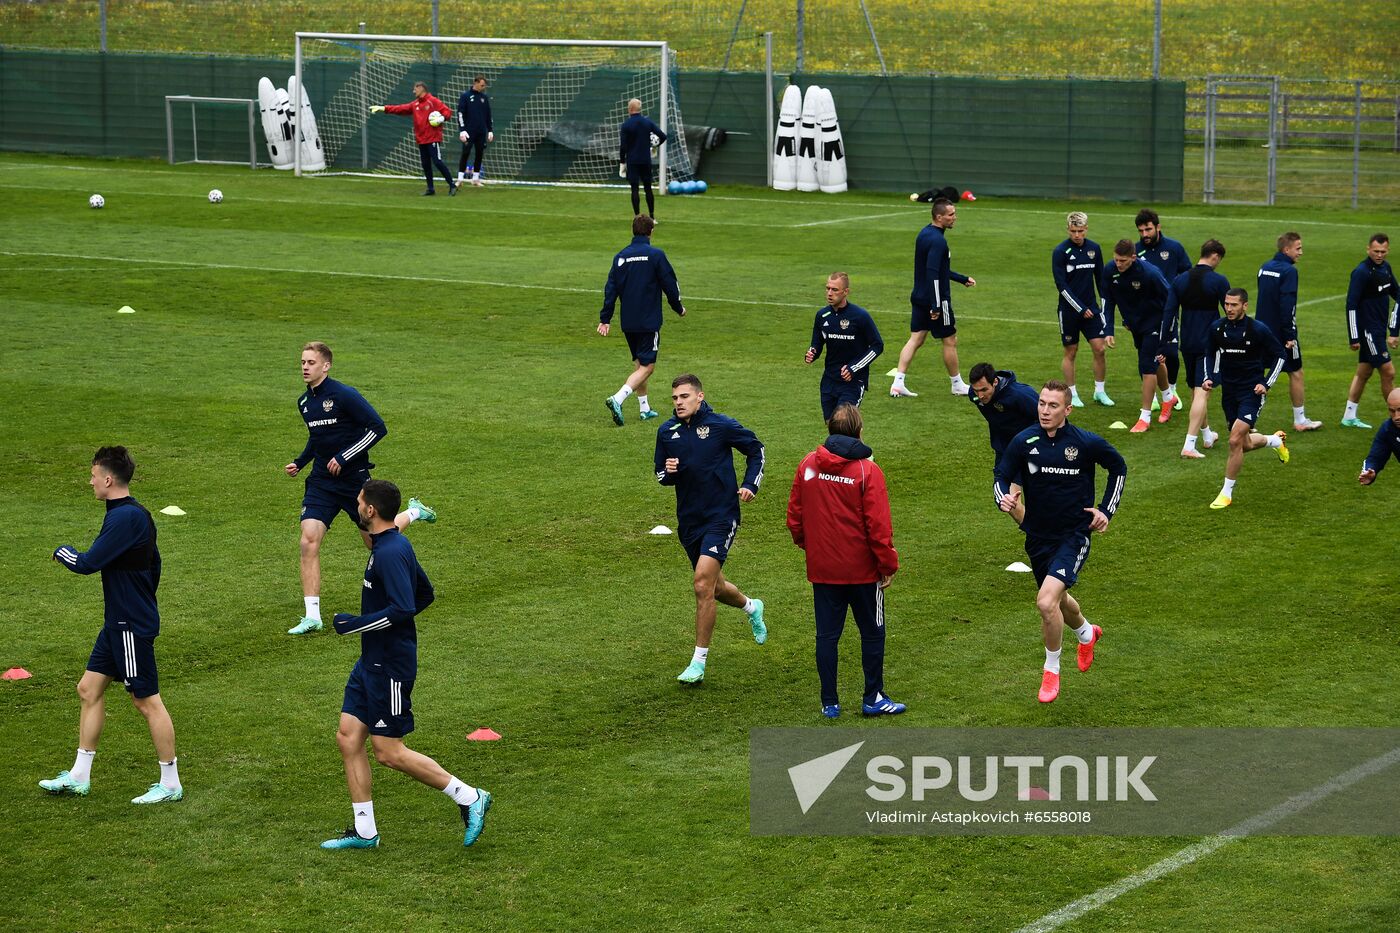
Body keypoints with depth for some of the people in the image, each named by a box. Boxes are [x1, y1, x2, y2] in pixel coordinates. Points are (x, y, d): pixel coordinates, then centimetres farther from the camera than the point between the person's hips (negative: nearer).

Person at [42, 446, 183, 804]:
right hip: (118, 623, 10)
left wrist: (61, 552, -2)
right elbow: (154, 562, 21)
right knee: (89, 689, 13)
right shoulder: (135, 514, 11)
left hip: (133, 627, -10)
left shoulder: (125, 518, -21)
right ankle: (79, 776, 21)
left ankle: (170, 784, 5)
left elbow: (87, 563, -23)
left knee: (147, 701, -3)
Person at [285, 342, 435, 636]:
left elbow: (378, 428, -17)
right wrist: (299, 463, 8)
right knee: (309, 542, -12)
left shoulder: (344, 395, -17)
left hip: (354, 478, -5)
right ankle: (312, 616, -9)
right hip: (321, 481, 5)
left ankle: (413, 513, 41)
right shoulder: (304, 402, 6)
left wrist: (344, 458, -19)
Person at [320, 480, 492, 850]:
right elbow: (425, 593, 21)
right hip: (372, 662, 10)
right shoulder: (395, 545, 11)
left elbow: (404, 608, -29)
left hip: (390, 666, -10)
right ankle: (364, 831, 14)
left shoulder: (390, 553, -21)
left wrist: (355, 624, -21)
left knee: (389, 752, -4)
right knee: (348, 736, 9)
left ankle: (469, 798, 5)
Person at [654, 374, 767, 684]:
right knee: (714, 588, 17)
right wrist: (668, 472, -10)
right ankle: (751, 607, 52)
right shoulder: (667, 432, 3)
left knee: (703, 583, -18)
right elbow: (661, 475, 14)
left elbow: (756, 449, 6)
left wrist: (750, 485, -6)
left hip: (721, 517, -6)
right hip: (688, 521, 6)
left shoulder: (721, 425, -9)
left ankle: (699, 663, -10)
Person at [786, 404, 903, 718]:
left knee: (827, 634, 10)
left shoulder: (808, 465, -2)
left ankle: (829, 703, 14)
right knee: (872, 632, 11)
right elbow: (878, 525, -15)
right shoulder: (867, 471, -15)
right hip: (861, 568, -4)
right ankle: (873, 698, 16)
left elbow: (794, 516, 5)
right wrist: (888, 564, -4)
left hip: (822, 568, 4)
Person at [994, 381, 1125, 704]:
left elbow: (1119, 467, 6)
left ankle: (1051, 669, 2)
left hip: (1073, 535, -4)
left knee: (1046, 602, -22)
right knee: (1057, 599, 24)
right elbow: (1001, 477, 0)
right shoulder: (1024, 442, -9)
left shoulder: (1087, 443, -13)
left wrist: (1106, 510, 0)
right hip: (1037, 536, 4)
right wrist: (1004, 498, -22)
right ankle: (1086, 633, 59)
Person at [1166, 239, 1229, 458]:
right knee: (1202, 393, -7)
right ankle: (1189, 445, -16)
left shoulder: (1179, 280, 3)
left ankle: (1207, 435, 38)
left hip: (1187, 344, 5)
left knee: (1195, 391, 20)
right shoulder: (1218, 281, -10)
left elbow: (1169, 314, 3)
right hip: (1209, 345, -5)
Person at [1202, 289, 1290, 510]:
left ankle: (1227, 493, -4)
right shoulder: (1217, 329, -2)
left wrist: (1266, 384, -9)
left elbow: (1281, 356, -2)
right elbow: (1213, 355, 17)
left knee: (1235, 440, -17)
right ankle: (1275, 440, 47)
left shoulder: (1258, 330, -13)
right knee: (1245, 444, 13)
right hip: (1229, 392, 5)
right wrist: (1210, 378, 1)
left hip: (1252, 392, -5)